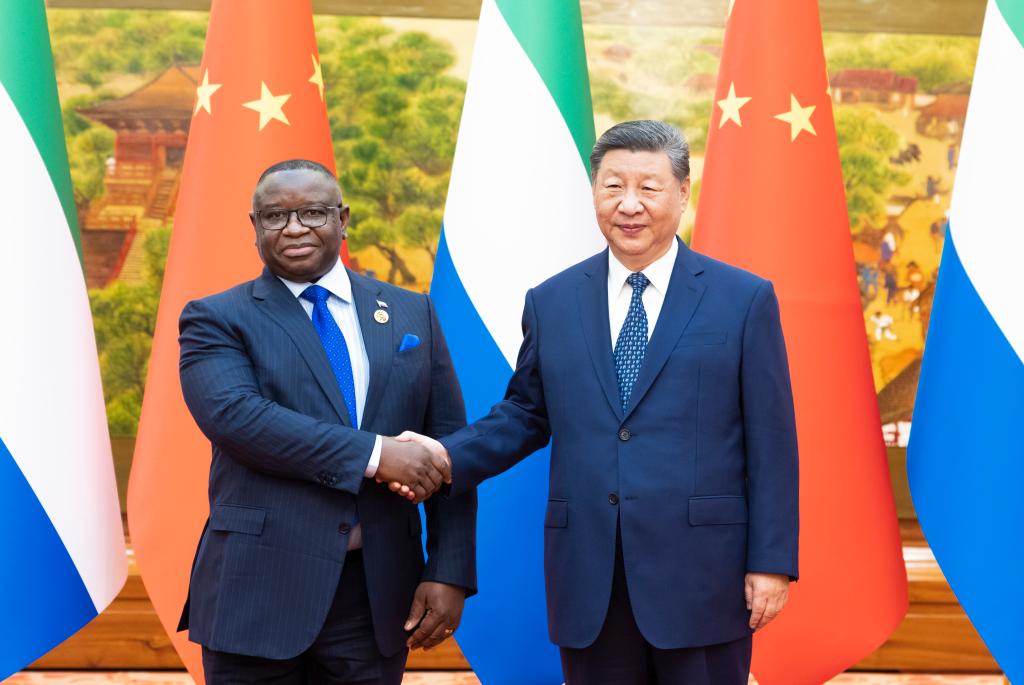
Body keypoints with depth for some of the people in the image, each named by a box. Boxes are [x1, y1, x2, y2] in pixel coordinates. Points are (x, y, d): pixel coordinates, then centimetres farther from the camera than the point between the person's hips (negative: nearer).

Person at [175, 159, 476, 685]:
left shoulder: (411, 314, 10)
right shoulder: (216, 321, 2)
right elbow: (234, 415, -17)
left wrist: (450, 572, -3)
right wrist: (373, 454, -21)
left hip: (379, 590, 3)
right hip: (260, 591, -2)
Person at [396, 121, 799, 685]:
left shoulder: (745, 300, 0)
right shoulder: (551, 302, 9)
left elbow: (771, 442, -1)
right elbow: (525, 414, 15)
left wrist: (772, 563, -5)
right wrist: (448, 456, -3)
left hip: (700, 576, -2)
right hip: (588, 585, 3)